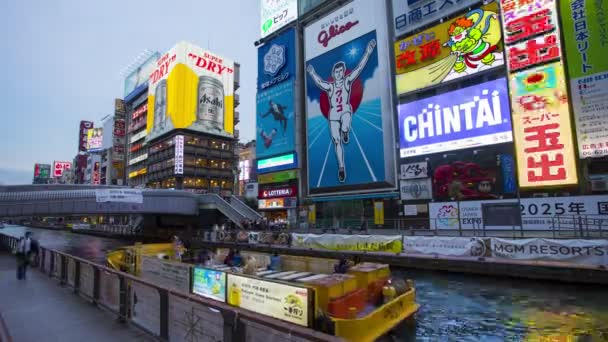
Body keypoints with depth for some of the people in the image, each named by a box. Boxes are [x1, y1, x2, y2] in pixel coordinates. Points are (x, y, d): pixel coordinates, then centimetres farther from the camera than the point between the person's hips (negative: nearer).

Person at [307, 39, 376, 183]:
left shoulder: (347, 81, 1)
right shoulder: (329, 86, 1)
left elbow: (359, 68, -6)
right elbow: (319, 82, -15)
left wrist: (367, 53, -13)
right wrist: (312, 73, -30)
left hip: (346, 110, -1)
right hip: (333, 114, 1)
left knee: (345, 127, -37)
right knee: (336, 141, 2)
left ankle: (345, 132, 2)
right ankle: (341, 167, 14)